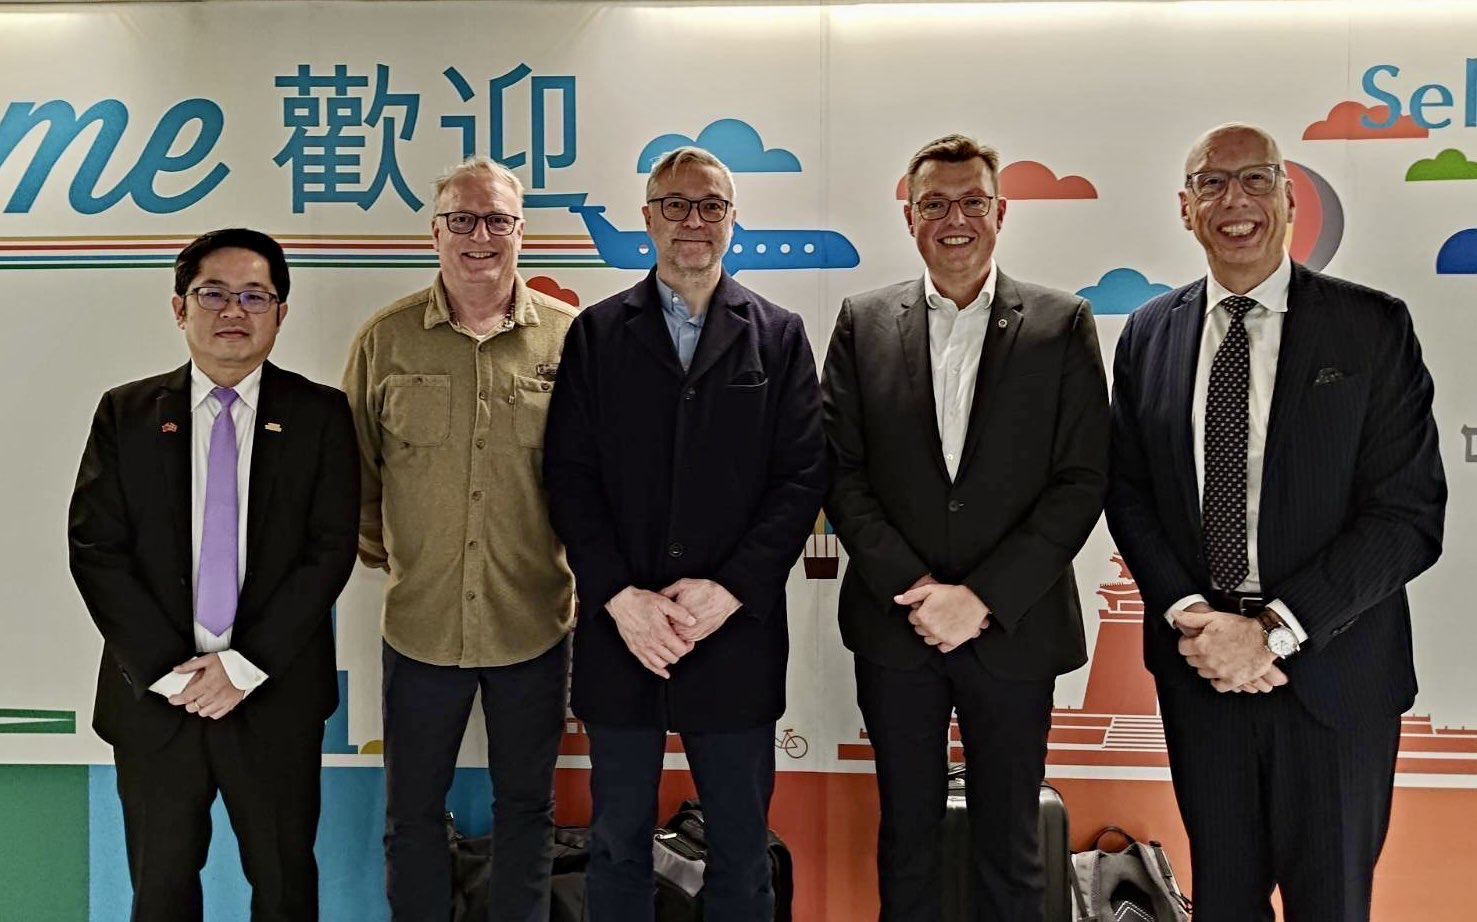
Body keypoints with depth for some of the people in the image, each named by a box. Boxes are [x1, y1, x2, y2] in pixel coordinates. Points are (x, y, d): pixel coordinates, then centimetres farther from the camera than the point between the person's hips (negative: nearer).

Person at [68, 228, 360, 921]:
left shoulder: (320, 415, -2)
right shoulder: (125, 414, 2)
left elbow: (331, 549, -7)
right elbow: (93, 549, -2)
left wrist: (246, 664, -13)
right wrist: (165, 668, -11)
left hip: (276, 693, -1)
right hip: (153, 692, 1)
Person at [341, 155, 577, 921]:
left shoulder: (570, 337, -5)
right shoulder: (385, 340, -2)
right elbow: (354, 468, 8)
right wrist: (379, 554, 7)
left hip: (534, 622, 0)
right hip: (420, 622, 1)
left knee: (526, 804, 17)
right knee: (412, 810, 16)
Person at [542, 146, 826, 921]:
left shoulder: (779, 336, 6)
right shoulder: (596, 333, 6)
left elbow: (802, 478, -2)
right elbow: (569, 476, 0)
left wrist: (727, 590, -12)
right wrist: (621, 597, -11)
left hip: (736, 637, 0)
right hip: (619, 632, 1)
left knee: (742, 851, 10)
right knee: (618, 844, 13)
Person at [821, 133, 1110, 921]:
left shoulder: (1062, 324, -1)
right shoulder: (864, 321, 3)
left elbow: (1081, 481, -5)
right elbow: (840, 470, 0)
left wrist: (983, 597, -13)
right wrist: (911, 587, -11)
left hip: (1013, 629, -1)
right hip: (894, 624, 1)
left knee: (1009, 849, 12)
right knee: (906, 838, 15)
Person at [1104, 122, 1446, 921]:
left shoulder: (1371, 327, -7)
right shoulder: (1149, 334, 3)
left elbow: (1409, 515, -11)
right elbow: (1127, 491, 5)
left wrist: (1273, 630, -18)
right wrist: (1187, 615, -9)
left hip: (1331, 674, -2)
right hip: (1197, 667, 3)